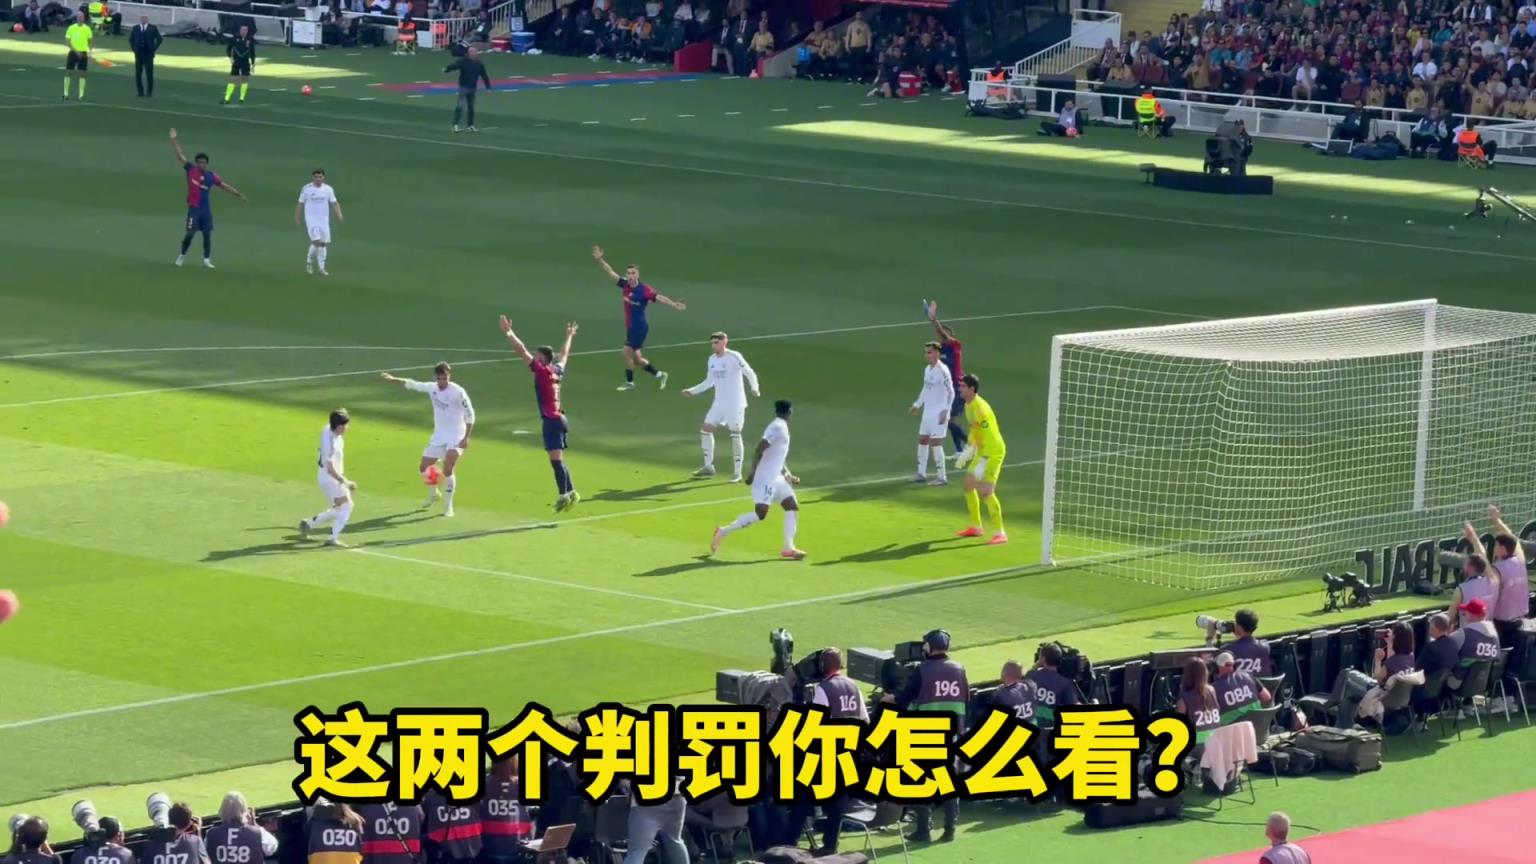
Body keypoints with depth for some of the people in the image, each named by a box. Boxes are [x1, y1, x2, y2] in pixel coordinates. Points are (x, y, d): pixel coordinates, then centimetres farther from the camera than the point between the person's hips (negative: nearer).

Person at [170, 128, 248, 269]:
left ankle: (207, 260, 12)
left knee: (207, 234, 4)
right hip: (194, 208, -3)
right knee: (190, 233, -6)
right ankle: (182, 256, 14)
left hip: (206, 209, 3)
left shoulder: (211, 176, 1)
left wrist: (240, 195, 8)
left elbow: (225, 186, 8)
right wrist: (174, 140, -7)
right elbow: (180, 155, -3)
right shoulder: (190, 170, -4)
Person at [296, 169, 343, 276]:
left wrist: (339, 214, -14)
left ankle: (321, 268, 12)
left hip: (324, 220, 3)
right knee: (317, 241, -16)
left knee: (323, 243, 3)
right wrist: (296, 218, 3)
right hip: (311, 220, -3)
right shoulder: (306, 189, -5)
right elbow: (300, 204, 3)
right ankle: (309, 262, 6)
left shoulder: (328, 189, 2)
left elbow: (334, 203, 2)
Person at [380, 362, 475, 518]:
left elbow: (470, 414, -14)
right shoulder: (432, 388, -2)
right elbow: (411, 384, 7)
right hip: (438, 436, 6)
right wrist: (393, 379, -4)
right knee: (424, 469, 10)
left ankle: (448, 505, -3)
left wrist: (466, 437, -17)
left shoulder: (458, 392, -17)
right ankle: (433, 493, 39)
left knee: (447, 471, -18)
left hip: (456, 438, -6)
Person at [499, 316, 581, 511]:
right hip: (558, 418, 9)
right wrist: (569, 337, 48)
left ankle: (564, 495, -16)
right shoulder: (557, 371, 11)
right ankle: (570, 492, 20)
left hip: (551, 420, -9)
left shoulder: (543, 371, -9)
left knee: (556, 459, -12)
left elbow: (522, 351, -15)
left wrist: (509, 332, -14)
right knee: (558, 460, 16)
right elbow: (564, 354, 32)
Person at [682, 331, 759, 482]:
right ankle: (708, 467, 20)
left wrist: (754, 388, -35)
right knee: (705, 429, 7)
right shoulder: (712, 359, 8)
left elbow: (750, 373, -17)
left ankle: (737, 473, 3)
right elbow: (709, 382, 19)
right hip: (719, 403, 8)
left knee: (734, 435, -5)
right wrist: (692, 391, 14)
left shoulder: (734, 357, -13)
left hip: (735, 403, -8)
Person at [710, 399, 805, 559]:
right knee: (760, 513, -16)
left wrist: (789, 476, 22)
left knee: (793, 507, 4)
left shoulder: (781, 427, 17)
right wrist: (753, 472, -28)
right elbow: (759, 450, -23)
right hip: (765, 478, -10)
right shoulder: (778, 427, -13)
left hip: (776, 478, 10)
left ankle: (788, 547, 2)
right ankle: (723, 532, -5)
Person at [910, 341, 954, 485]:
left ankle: (941, 477, 1)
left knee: (935, 442, -8)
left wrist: (945, 411, -24)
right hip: (927, 412, 9)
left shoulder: (942, 371, -16)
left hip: (939, 414, -9)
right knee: (922, 440, 12)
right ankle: (921, 473, 23)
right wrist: (917, 405, 24)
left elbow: (950, 392, -19)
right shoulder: (927, 370, 10)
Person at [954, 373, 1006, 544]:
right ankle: (975, 526, 29)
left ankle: (1000, 533, -12)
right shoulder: (968, 406, 7)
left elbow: (989, 437, -26)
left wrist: (982, 464, -29)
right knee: (968, 485, 16)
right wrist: (966, 452, 24)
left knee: (986, 491, -16)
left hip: (993, 452, -10)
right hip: (982, 451, 10)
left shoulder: (980, 408, -24)